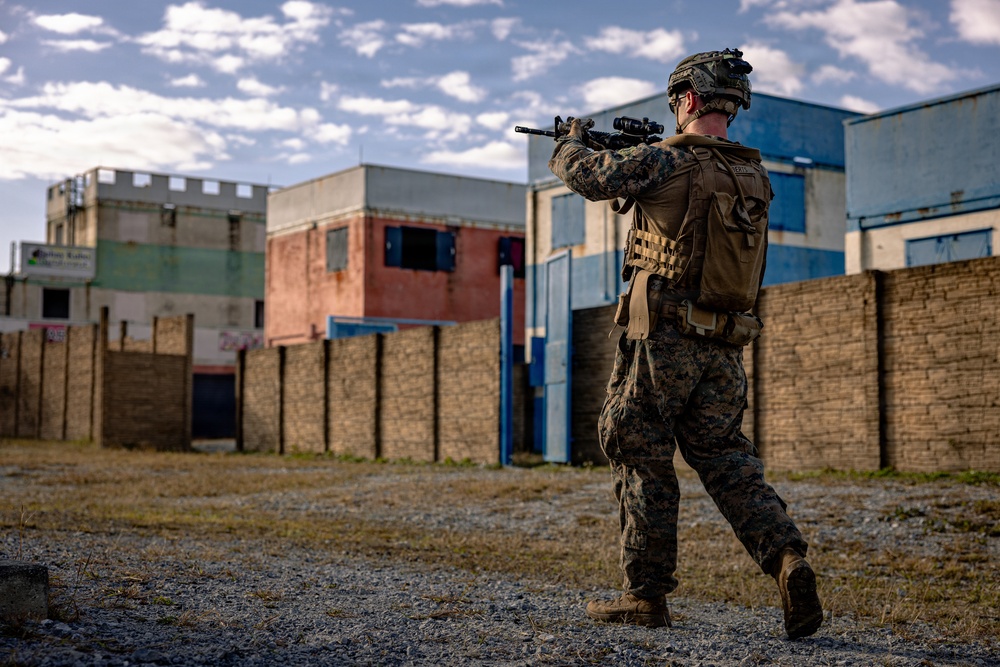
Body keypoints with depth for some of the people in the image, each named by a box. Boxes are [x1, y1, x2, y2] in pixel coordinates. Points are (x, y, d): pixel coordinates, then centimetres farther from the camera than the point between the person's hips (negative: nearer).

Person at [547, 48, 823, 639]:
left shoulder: (666, 160, -11)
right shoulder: (755, 175, 11)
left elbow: (587, 175, -7)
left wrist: (573, 140, 14)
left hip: (663, 339, -6)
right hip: (725, 348, 6)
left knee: (642, 460, 5)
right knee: (726, 458, 12)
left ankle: (647, 595, 9)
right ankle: (788, 556, -8)